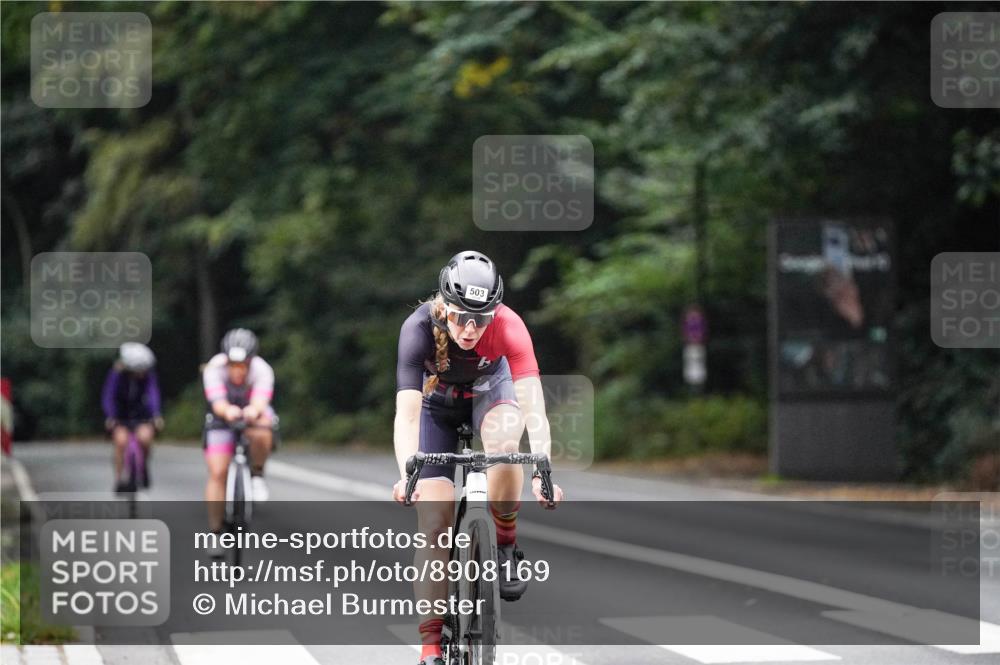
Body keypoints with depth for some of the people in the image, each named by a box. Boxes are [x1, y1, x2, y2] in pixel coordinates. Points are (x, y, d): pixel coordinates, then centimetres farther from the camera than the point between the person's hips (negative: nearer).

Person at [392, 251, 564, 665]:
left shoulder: (509, 327, -34)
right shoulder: (419, 329, -35)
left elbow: (534, 408, -41)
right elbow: (407, 413, -41)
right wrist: (406, 476, -57)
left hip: (490, 390, 0)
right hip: (438, 405, 0)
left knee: (503, 443, -36)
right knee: (434, 524, -12)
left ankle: (505, 542, -10)